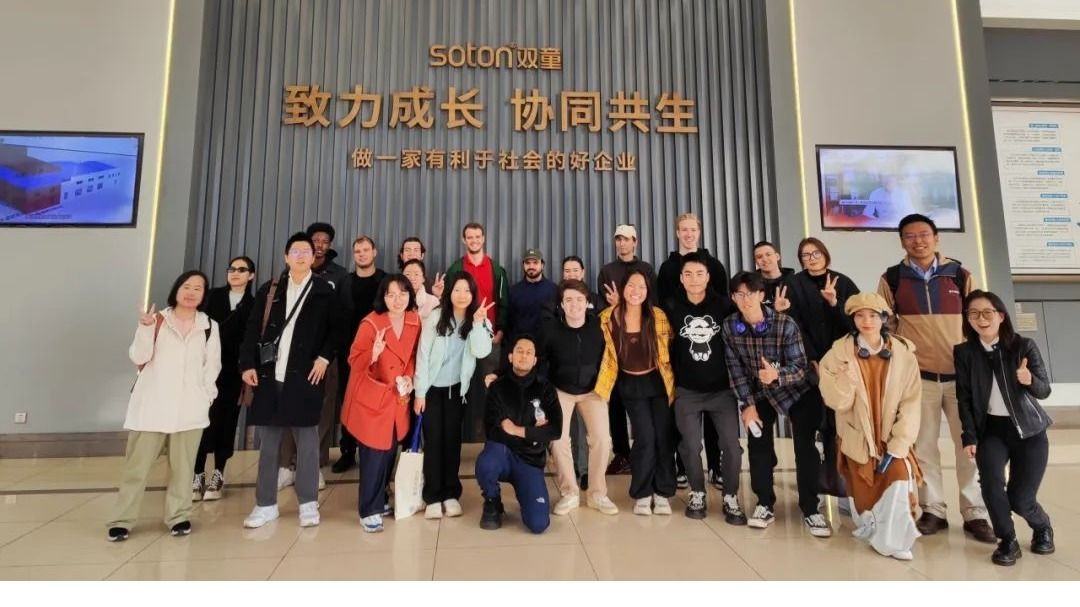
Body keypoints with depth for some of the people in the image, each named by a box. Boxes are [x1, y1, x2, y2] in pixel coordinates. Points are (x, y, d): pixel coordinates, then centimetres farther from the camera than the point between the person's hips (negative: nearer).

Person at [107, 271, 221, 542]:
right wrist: (146, 328, -19)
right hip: (152, 405, -1)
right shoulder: (157, 320, 3)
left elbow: (213, 365, 8)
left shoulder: (210, 327, 6)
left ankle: (178, 516, 18)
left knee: (182, 465, 8)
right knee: (137, 465, 3)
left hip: (190, 408, 1)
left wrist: (206, 395, -1)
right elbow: (139, 357, -5)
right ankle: (122, 519, 15)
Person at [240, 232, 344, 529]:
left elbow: (337, 329, 2)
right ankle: (266, 504, 22)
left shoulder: (325, 292, 4)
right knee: (268, 441, 10)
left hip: (305, 376, -3)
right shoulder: (269, 290, 10)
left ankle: (308, 504, 15)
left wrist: (325, 357, -9)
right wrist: (248, 364, -1)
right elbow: (253, 330, 7)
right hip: (269, 375, 3)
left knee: (306, 439, 4)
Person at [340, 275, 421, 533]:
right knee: (374, 453, -3)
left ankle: (380, 499, 33)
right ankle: (369, 510, 13)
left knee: (390, 451, 14)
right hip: (371, 397, -5)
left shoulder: (414, 320, -3)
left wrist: (409, 378, -4)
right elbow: (354, 361, -16)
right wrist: (373, 354, -35)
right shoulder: (371, 323, -19)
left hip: (398, 397, 5)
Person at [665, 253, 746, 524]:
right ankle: (697, 494, 26)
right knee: (691, 446, 4)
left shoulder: (724, 304, -5)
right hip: (687, 391, 0)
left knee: (731, 445, 0)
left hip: (722, 388, 0)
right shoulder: (671, 307, -5)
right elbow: (665, 344, 6)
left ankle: (731, 499, 20)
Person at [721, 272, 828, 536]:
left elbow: (800, 366, -27)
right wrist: (747, 404, -13)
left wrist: (778, 375, -48)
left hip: (796, 390, -3)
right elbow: (735, 368, -11)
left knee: (805, 447, -6)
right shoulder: (729, 326, -16)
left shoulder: (785, 324, -27)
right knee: (758, 446, 3)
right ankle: (765, 505, 18)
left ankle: (810, 511, 9)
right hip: (759, 393, 3)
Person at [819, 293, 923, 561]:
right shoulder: (839, 352, -8)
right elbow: (835, 401, -15)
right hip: (858, 442, 0)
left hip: (893, 440, 0)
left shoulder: (903, 352, -5)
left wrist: (897, 445, -13)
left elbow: (911, 403, -7)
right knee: (866, 504, 6)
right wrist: (849, 370, -27)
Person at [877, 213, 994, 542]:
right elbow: (885, 324, 7)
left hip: (962, 373, 1)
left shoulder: (960, 275, 3)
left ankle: (975, 513, 18)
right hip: (917, 375, 0)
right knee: (923, 445, 7)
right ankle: (932, 511, 19)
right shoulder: (891, 279, 0)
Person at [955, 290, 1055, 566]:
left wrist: (1029, 381, -30)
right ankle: (1007, 540, 1)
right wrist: (969, 437, -10)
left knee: (1020, 499, -4)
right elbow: (964, 398, -4)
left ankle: (1043, 527, 32)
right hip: (991, 429, 1)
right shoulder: (964, 352, -6)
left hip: (1028, 429, 0)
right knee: (991, 481, -23)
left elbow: (1045, 390, -6)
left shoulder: (1024, 345, -9)